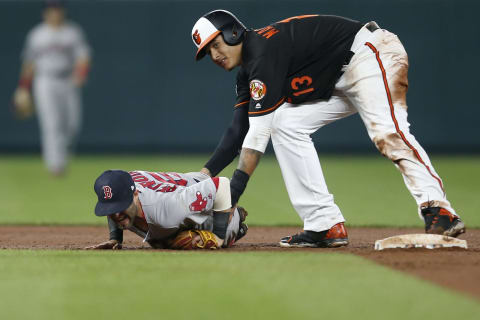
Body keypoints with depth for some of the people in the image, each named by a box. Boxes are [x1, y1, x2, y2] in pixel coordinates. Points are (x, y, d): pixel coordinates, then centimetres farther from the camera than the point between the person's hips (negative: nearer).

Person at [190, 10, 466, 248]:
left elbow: (259, 131, -23)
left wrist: (234, 190, -23)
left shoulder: (263, 50, -19)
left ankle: (438, 210, -44)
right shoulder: (248, 75, 11)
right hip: (338, 82, 10)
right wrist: (204, 175, -3)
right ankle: (326, 225, -5)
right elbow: (239, 131, 10)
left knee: (387, 132, -31)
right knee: (287, 123, 2)